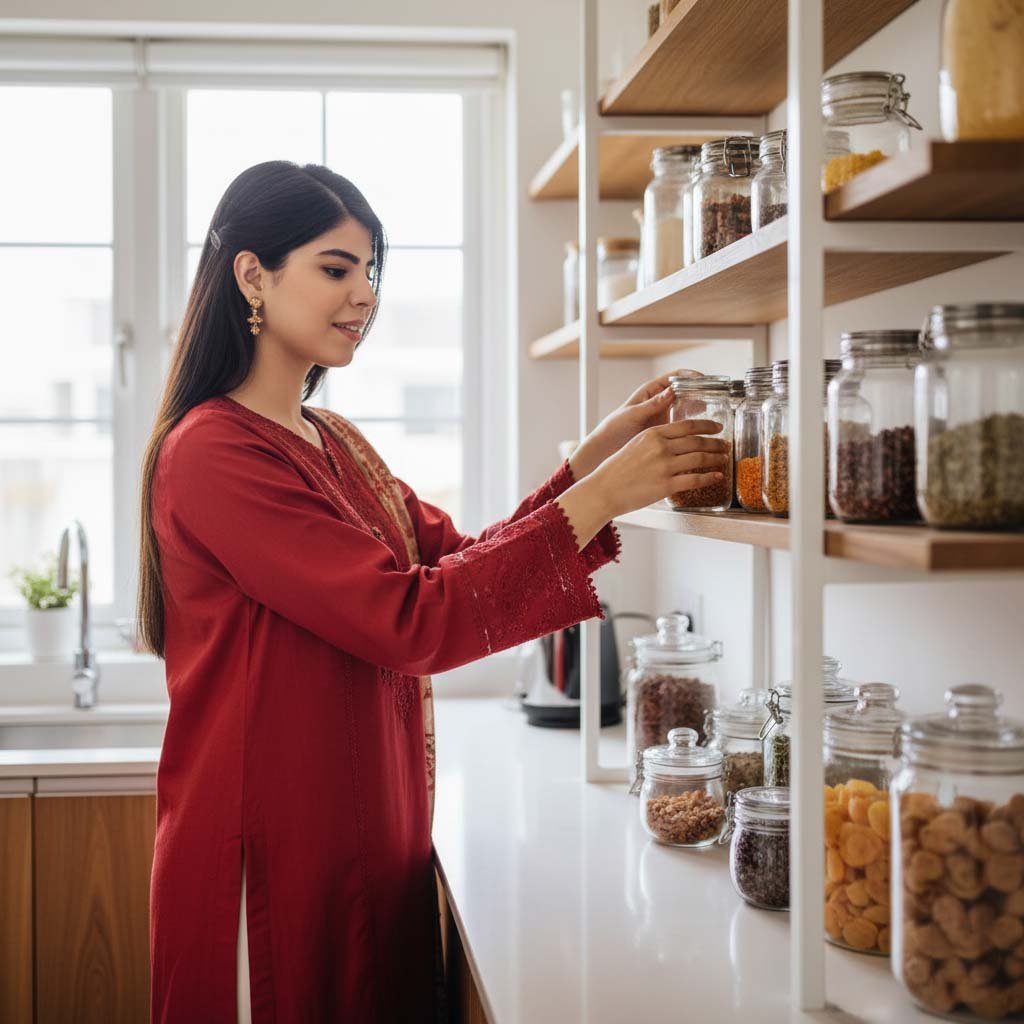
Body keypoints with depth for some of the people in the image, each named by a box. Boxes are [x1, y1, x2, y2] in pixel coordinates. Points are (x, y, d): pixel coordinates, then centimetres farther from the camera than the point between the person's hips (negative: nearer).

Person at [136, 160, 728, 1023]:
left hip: (372, 851, 8)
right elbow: (411, 619, -22)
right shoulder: (215, 452, -16)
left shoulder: (333, 443, 13)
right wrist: (599, 497, -22)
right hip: (272, 868, -8)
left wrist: (593, 459, -5)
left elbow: (459, 561, 6)